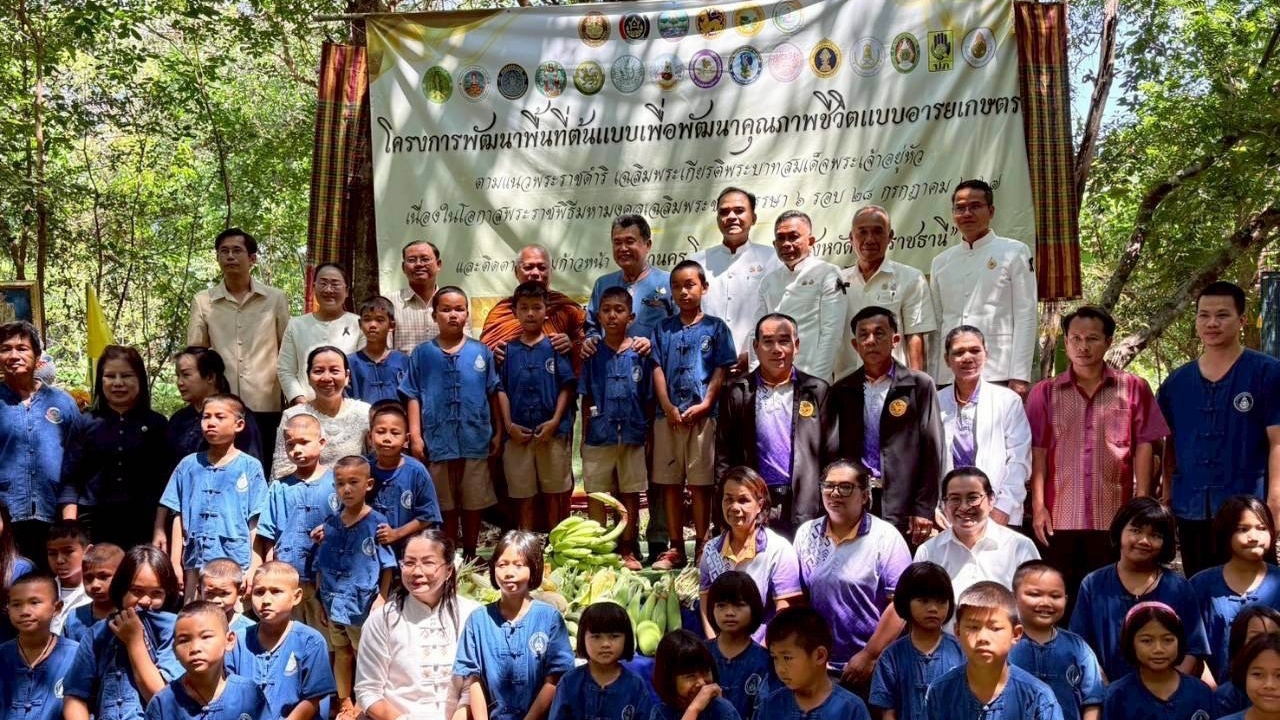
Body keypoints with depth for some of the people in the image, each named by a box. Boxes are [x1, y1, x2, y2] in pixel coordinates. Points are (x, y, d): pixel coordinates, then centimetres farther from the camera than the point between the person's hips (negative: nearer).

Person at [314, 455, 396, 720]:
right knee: (341, 652, 18)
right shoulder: (331, 524, 1)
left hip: (363, 602, -4)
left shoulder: (376, 523, -13)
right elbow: (321, 564, 7)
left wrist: (381, 598, -12)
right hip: (335, 601, 5)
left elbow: (387, 566, -9)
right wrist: (321, 597, 7)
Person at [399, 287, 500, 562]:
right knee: (446, 507, 9)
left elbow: (492, 394, 7)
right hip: (438, 441, -1)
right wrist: (415, 436, -4)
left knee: (473, 504, 10)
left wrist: (498, 432, 6)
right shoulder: (423, 354, 2)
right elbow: (414, 396, 2)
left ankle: (470, 557, 25)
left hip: (476, 441, 1)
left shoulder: (481, 352, 3)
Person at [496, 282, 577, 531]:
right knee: (522, 494, 8)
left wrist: (555, 421, -12)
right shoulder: (508, 349, 7)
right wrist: (509, 425, -7)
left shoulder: (556, 347, 2)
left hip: (553, 431, -1)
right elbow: (501, 389, 4)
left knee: (554, 493, 6)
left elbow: (567, 386, -1)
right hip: (518, 432, 1)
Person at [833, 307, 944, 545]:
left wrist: (923, 510, -6)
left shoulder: (919, 385, 3)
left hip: (902, 508, -2)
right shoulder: (842, 391, 12)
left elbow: (931, 451, 0)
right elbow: (835, 452, 12)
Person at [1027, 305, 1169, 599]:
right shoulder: (1044, 392, 6)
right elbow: (1037, 452, 3)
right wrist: (1038, 506, -4)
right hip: (1059, 517, 1)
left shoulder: (1133, 388, 5)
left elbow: (1144, 447, 4)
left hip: (1115, 518, 0)